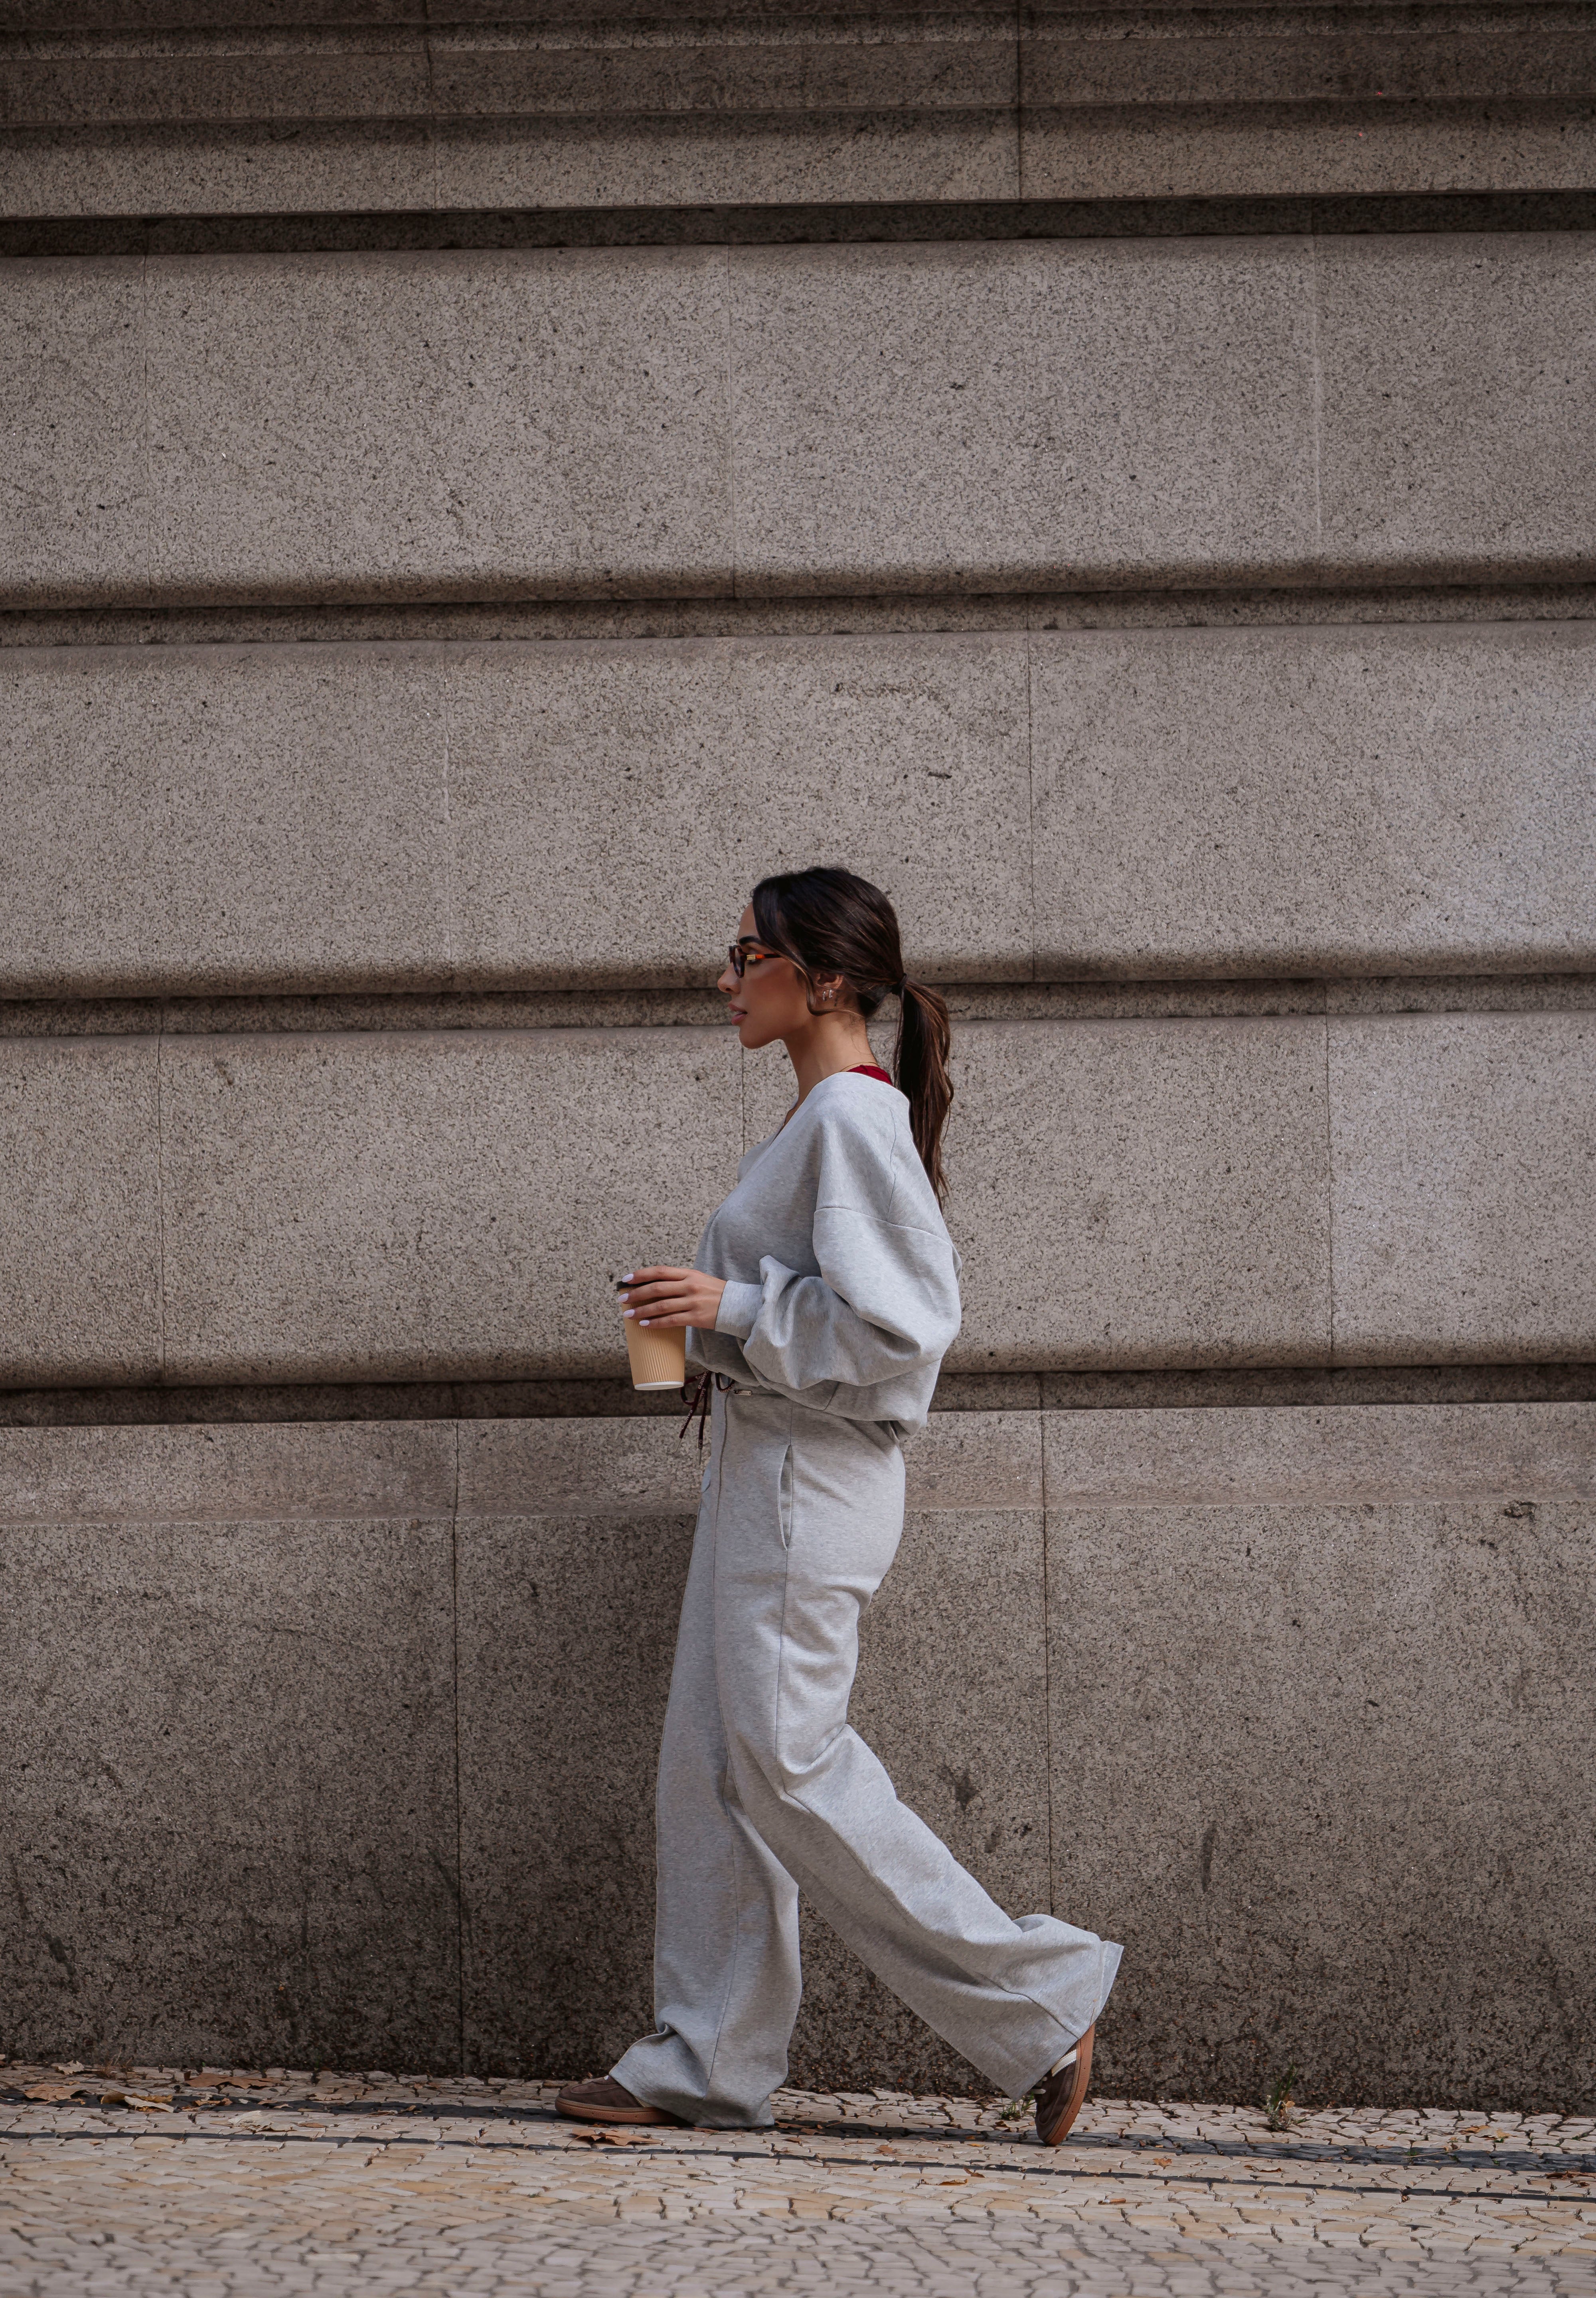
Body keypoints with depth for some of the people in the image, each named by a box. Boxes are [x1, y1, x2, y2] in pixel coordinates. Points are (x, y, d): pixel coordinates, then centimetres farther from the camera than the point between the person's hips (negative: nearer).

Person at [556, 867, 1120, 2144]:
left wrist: (735, 1308, -19)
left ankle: (1040, 1999, 0)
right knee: (712, 1765, 9)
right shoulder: (826, 1116, 15)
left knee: (787, 1765, -8)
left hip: (810, 1477, -10)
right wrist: (715, 1328, 14)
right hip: (764, 1465, 10)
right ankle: (710, 2062, 14)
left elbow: (891, 1322, -23)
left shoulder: (853, 1118, -16)